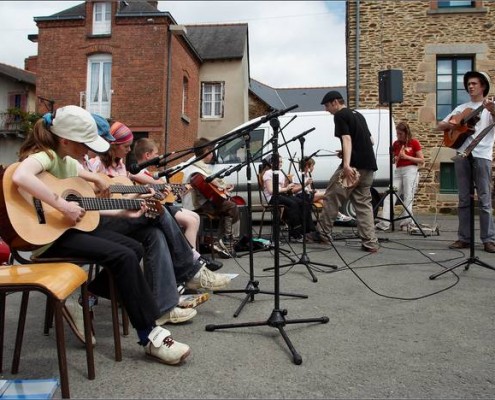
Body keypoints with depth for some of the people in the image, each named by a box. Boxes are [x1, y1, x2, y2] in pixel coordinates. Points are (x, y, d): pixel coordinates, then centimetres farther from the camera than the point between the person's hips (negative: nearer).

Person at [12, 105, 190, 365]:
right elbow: (20, 177, -40)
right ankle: (149, 336, -15)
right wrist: (63, 206, -36)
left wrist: (123, 212, 10)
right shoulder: (44, 156, -15)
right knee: (123, 256, -23)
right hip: (48, 236, -9)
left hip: (71, 227, 9)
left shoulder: (68, 161, 12)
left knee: (134, 249, 2)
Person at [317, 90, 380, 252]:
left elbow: (347, 139, -16)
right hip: (368, 166, 8)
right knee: (363, 203, 9)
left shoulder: (340, 116, -2)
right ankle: (370, 243, 6)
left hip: (354, 166, -8)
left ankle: (323, 233, 9)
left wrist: (346, 164, -26)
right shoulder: (357, 114, 23)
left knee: (331, 197, 2)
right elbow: (370, 140, 25)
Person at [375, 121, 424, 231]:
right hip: (398, 171, 5)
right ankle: (384, 223, -11)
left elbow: (422, 160, -1)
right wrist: (395, 159, -2)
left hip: (410, 170, -5)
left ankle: (406, 223, -1)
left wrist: (406, 156, -10)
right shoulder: (396, 144, 14)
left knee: (408, 197, -7)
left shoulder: (414, 143, 1)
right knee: (389, 196, -7)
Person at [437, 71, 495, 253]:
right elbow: (439, 126, 17)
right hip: (462, 155, 4)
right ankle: (464, 238, 10)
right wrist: (449, 124, -5)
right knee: (464, 200, 5)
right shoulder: (461, 108, 18)